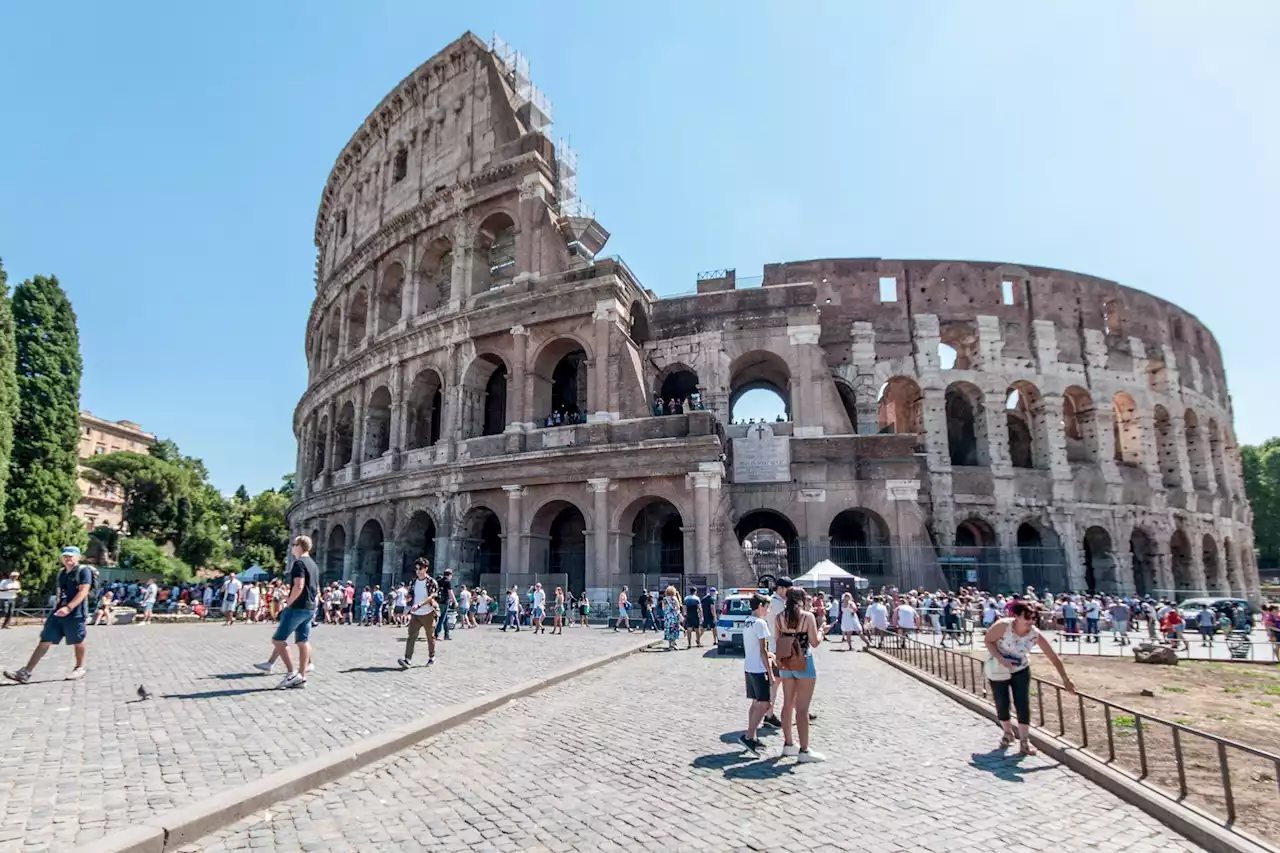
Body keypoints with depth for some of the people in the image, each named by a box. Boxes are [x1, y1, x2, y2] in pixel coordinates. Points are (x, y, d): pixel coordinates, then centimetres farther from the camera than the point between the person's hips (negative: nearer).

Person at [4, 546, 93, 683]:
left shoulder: (84, 571, -9)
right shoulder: (61, 573, 15)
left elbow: (83, 591, -19)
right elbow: (59, 592, 26)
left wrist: (68, 608, -28)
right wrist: (56, 608, 21)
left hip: (75, 613, -7)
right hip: (58, 612, 7)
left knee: (77, 641, 5)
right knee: (45, 640, 4)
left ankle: (80, 669, 20)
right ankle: (26, 673, 5)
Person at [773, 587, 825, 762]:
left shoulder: (779, 617, 1)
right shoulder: (808, 616, -12)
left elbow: (777, 640, 5)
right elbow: (815, 643, -10)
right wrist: (821, 631, 9)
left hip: (785, 664, 5)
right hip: (804, 664, -5)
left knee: (788, 704, 15)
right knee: (802, 708, 0)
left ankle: (788, 744, 26)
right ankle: (804, 750, 5)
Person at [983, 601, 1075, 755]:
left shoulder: (1035, 634, -21)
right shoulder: (1004, 625, -30)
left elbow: (1053, 657, -13)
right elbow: (987, 640, -19)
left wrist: (1065, 679, -11)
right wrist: (1000, 659, -30)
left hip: (1020, 669, 2)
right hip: (998, 670, -2)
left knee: (1023, 703, -5)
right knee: (1001, 703, 6)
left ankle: (1024, 741, 7)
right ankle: (1008, 733, 32)